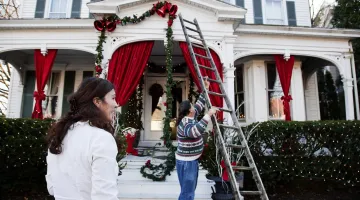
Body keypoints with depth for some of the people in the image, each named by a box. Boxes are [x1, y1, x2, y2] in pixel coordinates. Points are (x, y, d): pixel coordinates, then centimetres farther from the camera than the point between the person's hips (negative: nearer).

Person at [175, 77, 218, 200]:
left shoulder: (190, 116, 5)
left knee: (190, 190, 20)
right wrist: (209, 115, -40)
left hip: (192, 160, 10)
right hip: (186, 162, -10)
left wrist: (206, 88, 20)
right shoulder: (184, 124, -23)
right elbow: (195, 132, -43)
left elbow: (199, 104, 18)